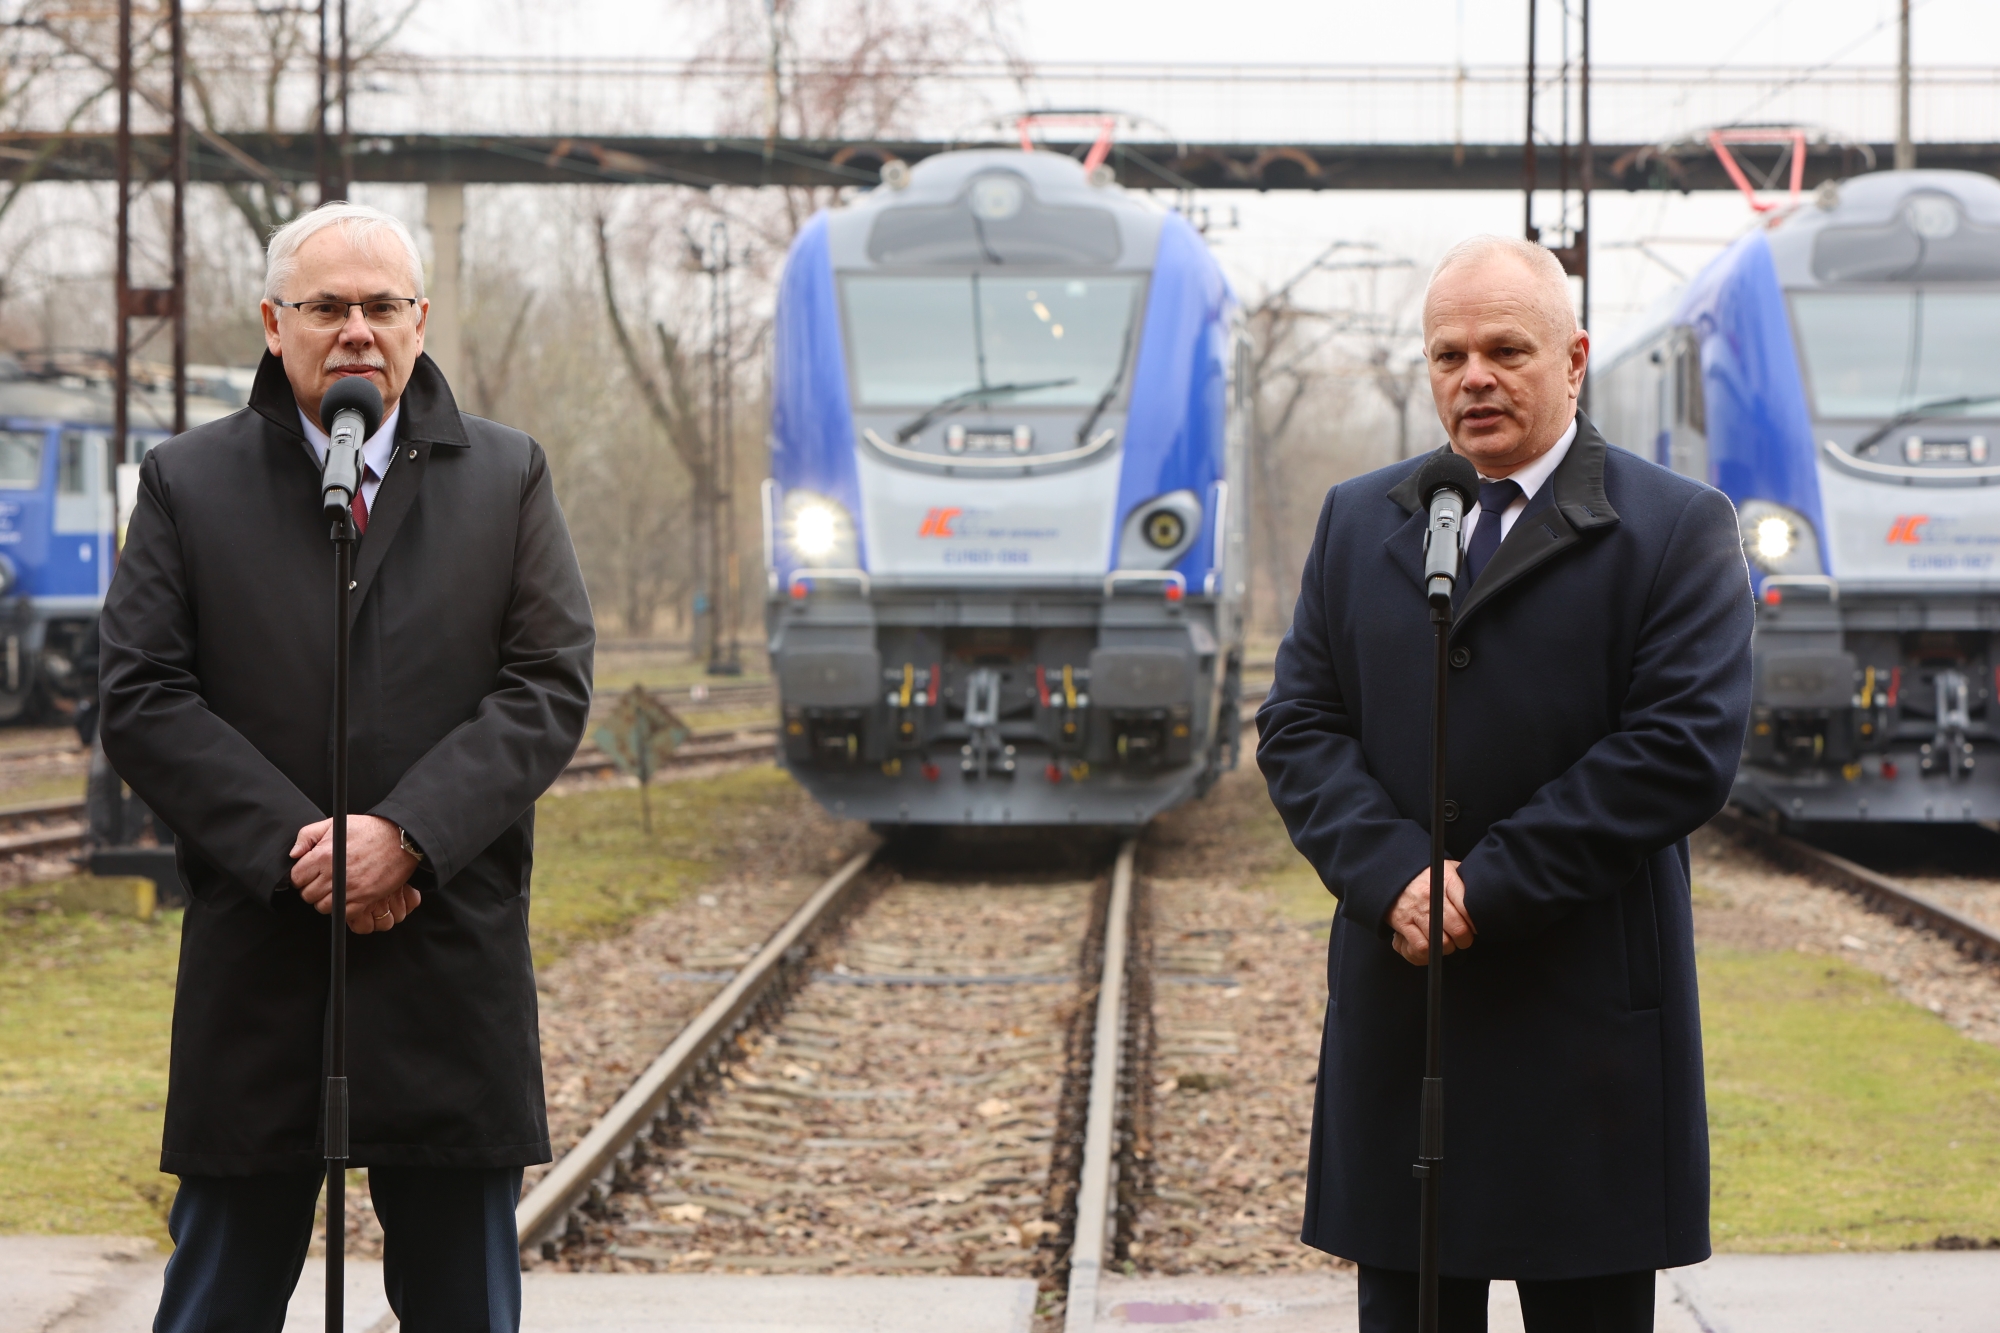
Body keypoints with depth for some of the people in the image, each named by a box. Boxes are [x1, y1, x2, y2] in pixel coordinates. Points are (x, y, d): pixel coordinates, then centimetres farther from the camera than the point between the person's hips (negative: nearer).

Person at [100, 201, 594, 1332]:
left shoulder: (508, 477, 8)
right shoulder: (187, 484, 6)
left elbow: (552, 687, -1)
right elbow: (144, 704, -1)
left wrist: (406, 836, -14)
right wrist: (291, 849, -13)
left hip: (454, 966, 1)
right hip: (255, 972, -1)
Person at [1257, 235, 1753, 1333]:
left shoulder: (1678, 529, -2)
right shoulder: (1358, 522, 13)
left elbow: (1686, 748, -12)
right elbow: (1299, 727, 7)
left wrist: (1489, 886, -15)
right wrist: (1392, 873, -12)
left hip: (1584, 1024, -3)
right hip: (1397, 1014, 4)